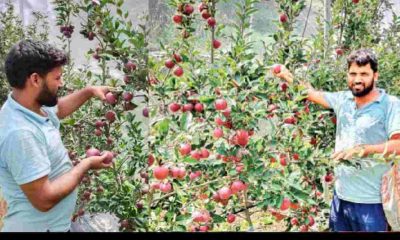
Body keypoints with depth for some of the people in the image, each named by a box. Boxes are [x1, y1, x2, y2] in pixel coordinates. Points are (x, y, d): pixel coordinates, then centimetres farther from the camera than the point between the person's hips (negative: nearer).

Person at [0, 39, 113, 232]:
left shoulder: (30, 105, -4)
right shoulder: (20, 133, -33)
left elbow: (57, 109, 21)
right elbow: (44, 200, -31)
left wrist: (89, 91, 12)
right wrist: (86, 165, -21)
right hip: (38, 227, -9)